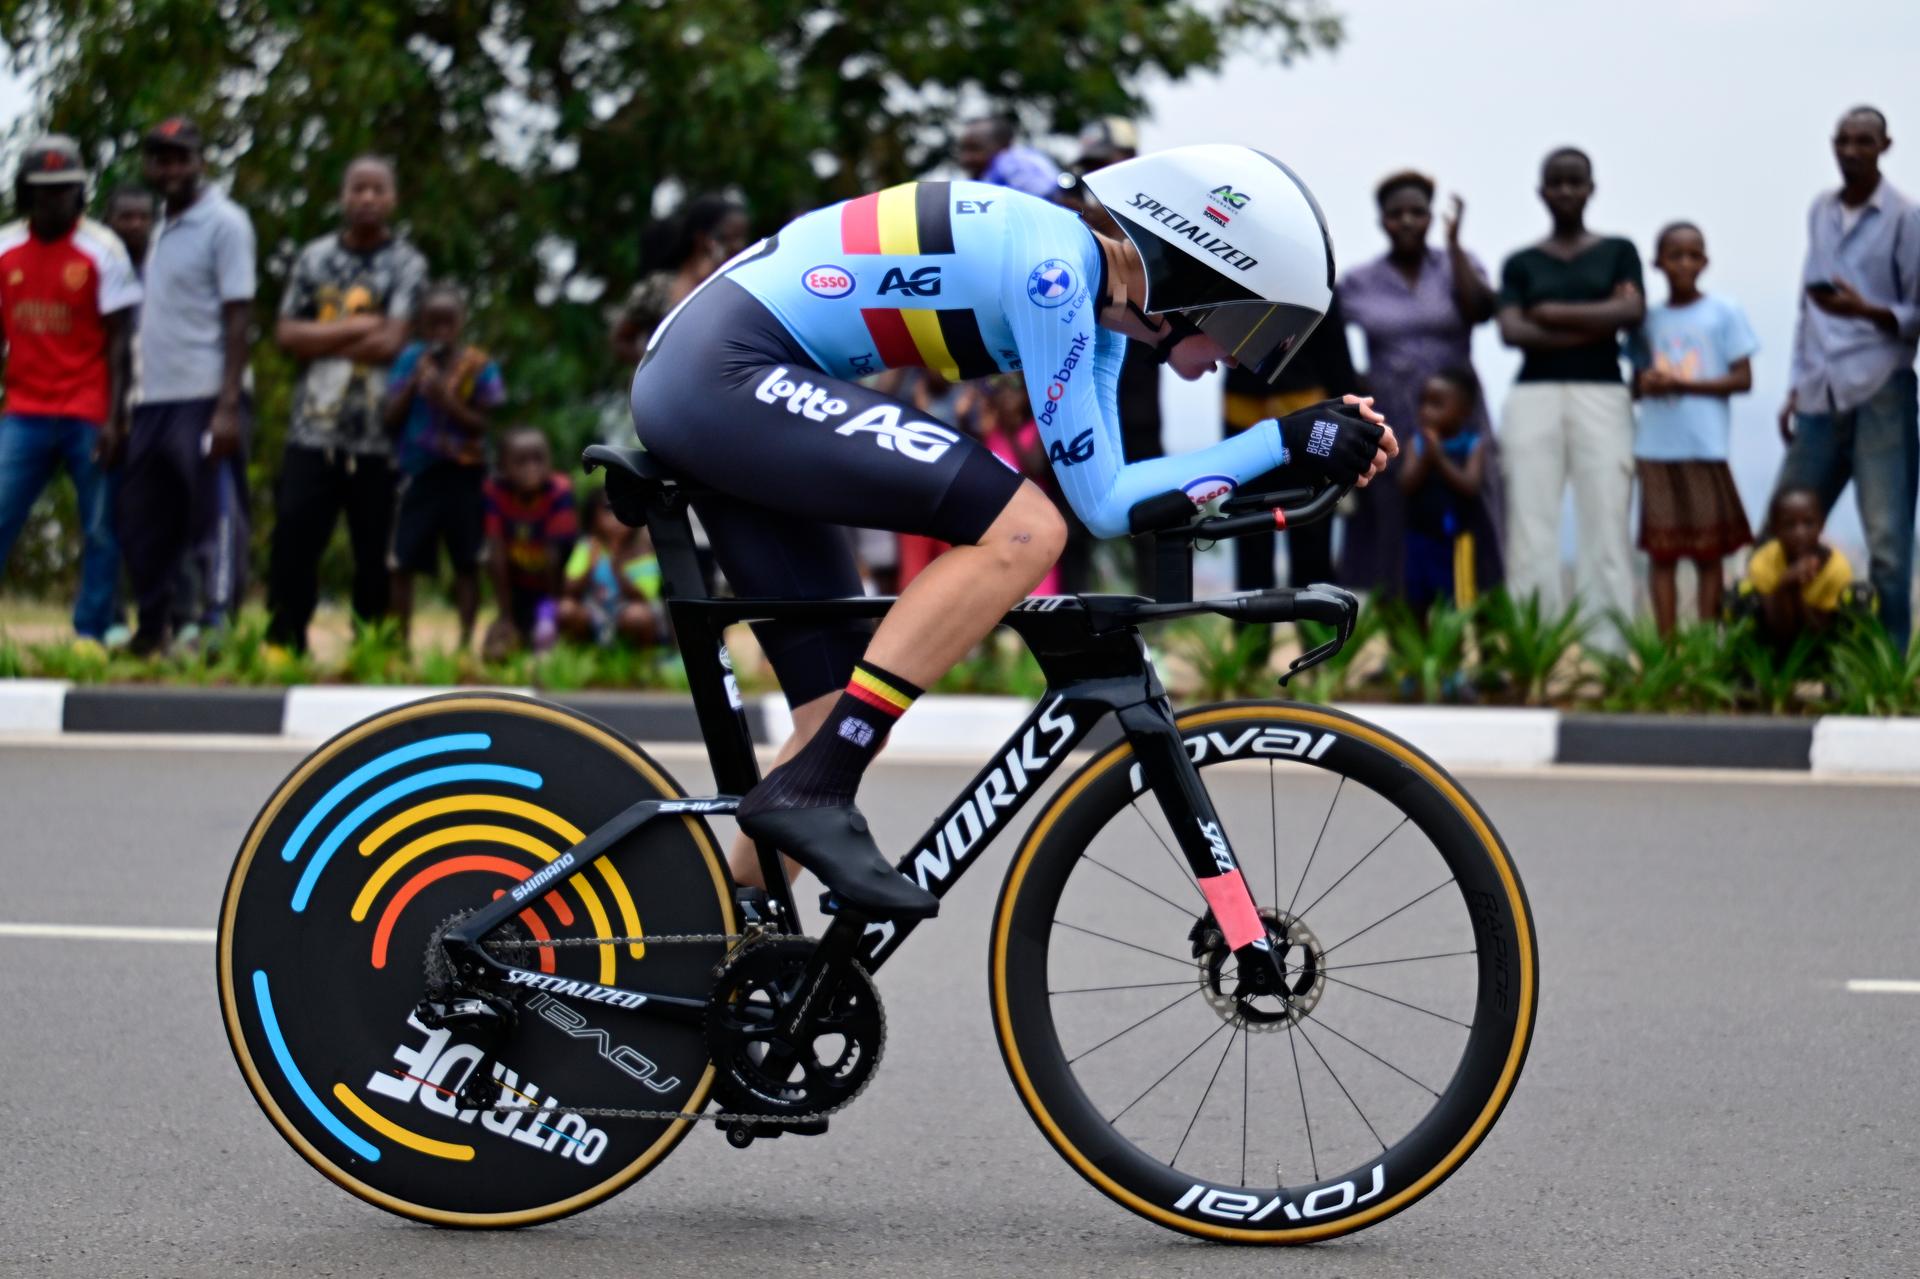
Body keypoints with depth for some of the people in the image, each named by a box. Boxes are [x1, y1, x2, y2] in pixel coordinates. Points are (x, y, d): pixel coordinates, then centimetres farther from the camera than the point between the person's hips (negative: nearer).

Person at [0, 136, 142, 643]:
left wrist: (114, 420, -11)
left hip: (88, 419, -3)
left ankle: (91, 636, 5)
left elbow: (117, 343, -4)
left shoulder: (102, 250, -3)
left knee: (100, 534, -1)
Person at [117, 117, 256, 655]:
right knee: (142, 524, 12)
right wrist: (127, 402, 16)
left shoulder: (224, 223, -6)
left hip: (205, 399, -8)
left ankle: (215, 629, -7)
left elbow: (237, 318, -12)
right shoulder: (162, 227, 18)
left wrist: (228, 406, -19)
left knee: (217, 518, -7)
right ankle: (152, 630, 21)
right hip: (153, 399, 8)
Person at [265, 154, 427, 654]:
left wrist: (321, 341, -5)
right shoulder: (315, 258, 10)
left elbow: (390, 343, -12)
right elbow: (286, 333, 2)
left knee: (375, 553, 4)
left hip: (377, 438, -2)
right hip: (312, 431, 2)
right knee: (293, 543, -3)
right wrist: (355, 328, -9)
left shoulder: (406, 265, 0)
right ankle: (283, 647, 2)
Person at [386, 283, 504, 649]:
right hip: (418, 471, 2)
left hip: (464, 474, -1)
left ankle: (466, 642, 10)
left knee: (467, 562, 2)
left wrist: (447, 400, -20)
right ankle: (402, 641, 6)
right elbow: (392, 417, 0)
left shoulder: (479, 365, -4)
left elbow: (484, 424, -8)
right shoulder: (410, 359, 2)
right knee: (402, 560, -2)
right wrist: (415, 381, -12)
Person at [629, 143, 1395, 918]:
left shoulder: (1094, 286, 11)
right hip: (725, 378, -10)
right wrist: (1283, 442, -12)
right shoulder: (1052, 267, -17)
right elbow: (1102, 504, -15)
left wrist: (1307, 456, 5)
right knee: (1023, 529, -20)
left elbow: (1104, 490, 11)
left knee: (845, 722, 7)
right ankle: (808, 794, -19)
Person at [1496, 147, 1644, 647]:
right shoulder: (1521, 264, 13)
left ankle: (1607, 650, -12)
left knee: (1605, 524, -9)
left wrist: (1553, 313, -2)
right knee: (1531, 529, -7)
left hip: (1601, 397, -1)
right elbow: (1511, 331, -2)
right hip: (1534, 398, 1)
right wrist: (1595, 323, -6)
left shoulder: (1617, 252, 13)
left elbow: (1633, 311, -3)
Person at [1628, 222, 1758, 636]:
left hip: (1706, 447, -3)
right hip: (1656, 447, 3)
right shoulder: (1648, 321, 13)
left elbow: (1743, 379, -2)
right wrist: (1646, 383, -8)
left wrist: (1681, 385, -11)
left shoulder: (1724, 314, 3)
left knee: (1708, 546, -1)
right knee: (1661, 546, 0)